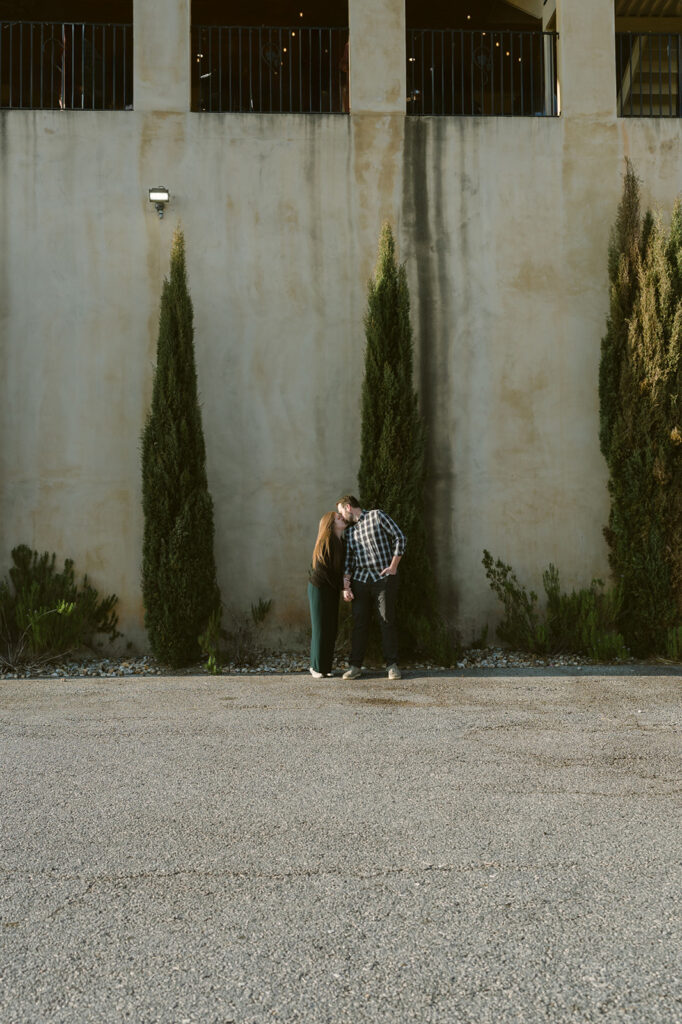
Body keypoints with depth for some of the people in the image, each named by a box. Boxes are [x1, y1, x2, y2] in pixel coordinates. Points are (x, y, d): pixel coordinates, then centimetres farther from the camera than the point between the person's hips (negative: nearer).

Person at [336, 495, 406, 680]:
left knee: (387, 621, -4)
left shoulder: (377, 516, 2)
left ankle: (392, 665, 3)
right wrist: (346, 586, 2)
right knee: (359, 622, 3)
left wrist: (393, 566, -7)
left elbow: (399, 537, -3)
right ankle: (355, 666, 7)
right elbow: (348, 560, 13)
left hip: (383, 578, -5)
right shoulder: (350, 532, 18)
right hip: (360, 580, 5)